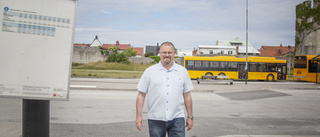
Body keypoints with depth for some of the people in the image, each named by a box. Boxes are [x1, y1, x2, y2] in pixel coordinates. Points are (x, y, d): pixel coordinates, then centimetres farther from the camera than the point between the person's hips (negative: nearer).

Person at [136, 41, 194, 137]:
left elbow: (187, 96, 11)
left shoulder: (182, 71, 9)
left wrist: (190, 117, 9)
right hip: (155, 119, 0)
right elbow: (141, 95, 3)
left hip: (177, 119, 1)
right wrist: (139, 115, -4)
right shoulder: (149, 71, 4)